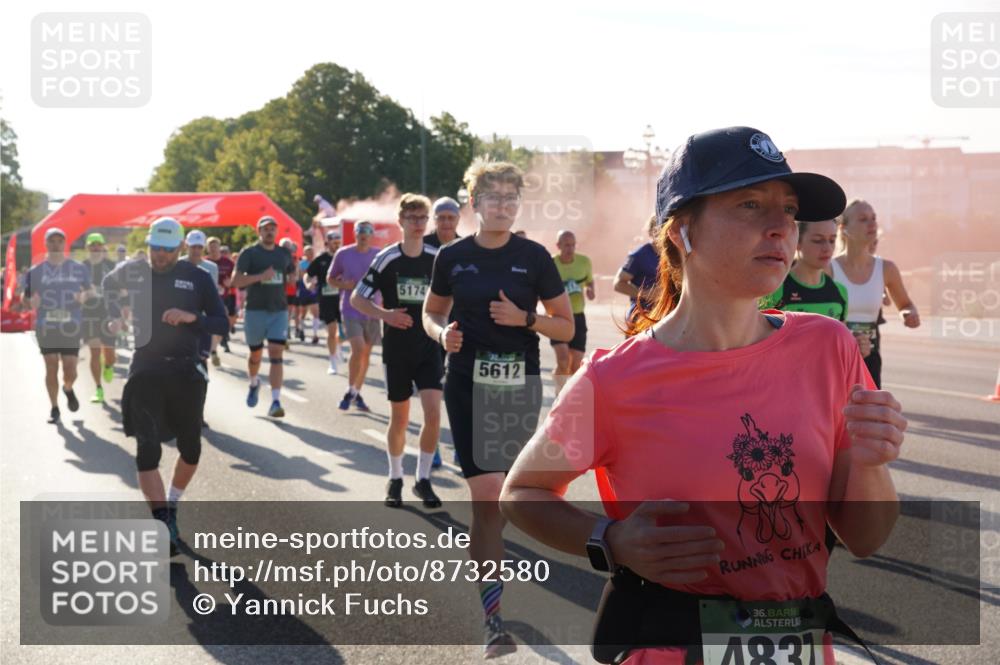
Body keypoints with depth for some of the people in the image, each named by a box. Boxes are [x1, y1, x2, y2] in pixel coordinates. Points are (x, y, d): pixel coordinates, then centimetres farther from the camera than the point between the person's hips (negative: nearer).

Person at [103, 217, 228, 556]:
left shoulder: (198, 277, -4)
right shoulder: (132, 271, 2)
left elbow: (221, 323, -4)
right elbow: (108, 285, 25)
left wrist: (191, 317, -21)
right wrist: (115, 315, 10)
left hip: (187, 371, 0)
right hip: (146, 370, 0)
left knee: (191, 449, 11)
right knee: (148, 449, -12)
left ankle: (171, 505, 35)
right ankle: (164, 526, -12)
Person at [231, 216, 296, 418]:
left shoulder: (284, 254, 9)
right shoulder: (249, 253, -3)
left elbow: (292, 276, 24)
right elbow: (236, 281, -12)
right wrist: (261, 276, -23)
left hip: (279, 311, 2)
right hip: (255, 310, -2)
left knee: (276, 355, -10)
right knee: (256, 354, 11)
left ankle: (275, 402, -15)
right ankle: (254, 383, 44)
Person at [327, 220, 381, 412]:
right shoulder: (343, 254, -2)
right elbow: (330, 279, 8)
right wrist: (343, 285, -12)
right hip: (351, 310, -3)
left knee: (366, 353, 9)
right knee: (358, 349, -18)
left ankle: (357, 394, 23)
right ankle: (350, 391, -2)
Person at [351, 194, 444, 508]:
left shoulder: (438, 259, -1)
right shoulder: (387, 259, -5)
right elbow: (357, 298, -2)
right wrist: (384, 314, -17)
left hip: (430, 347, 1)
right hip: (397, 349, -1)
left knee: (433, 412, -11)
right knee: (399, 418, 7)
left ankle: (423, 479, 5)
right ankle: (395, 479, 26)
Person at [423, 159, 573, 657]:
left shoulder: (534, 257, 0)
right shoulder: (453, 257, 2)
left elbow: (565, 327, 4)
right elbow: (431, 313, 16)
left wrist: (524, 318, -14)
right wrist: (442, 333, -6)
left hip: (519, 385, 1)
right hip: (467, 385, -1)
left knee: (496, 497, 9)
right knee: (487, 493, -10)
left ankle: (476, 570, 34)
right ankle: (492, 618, -7)